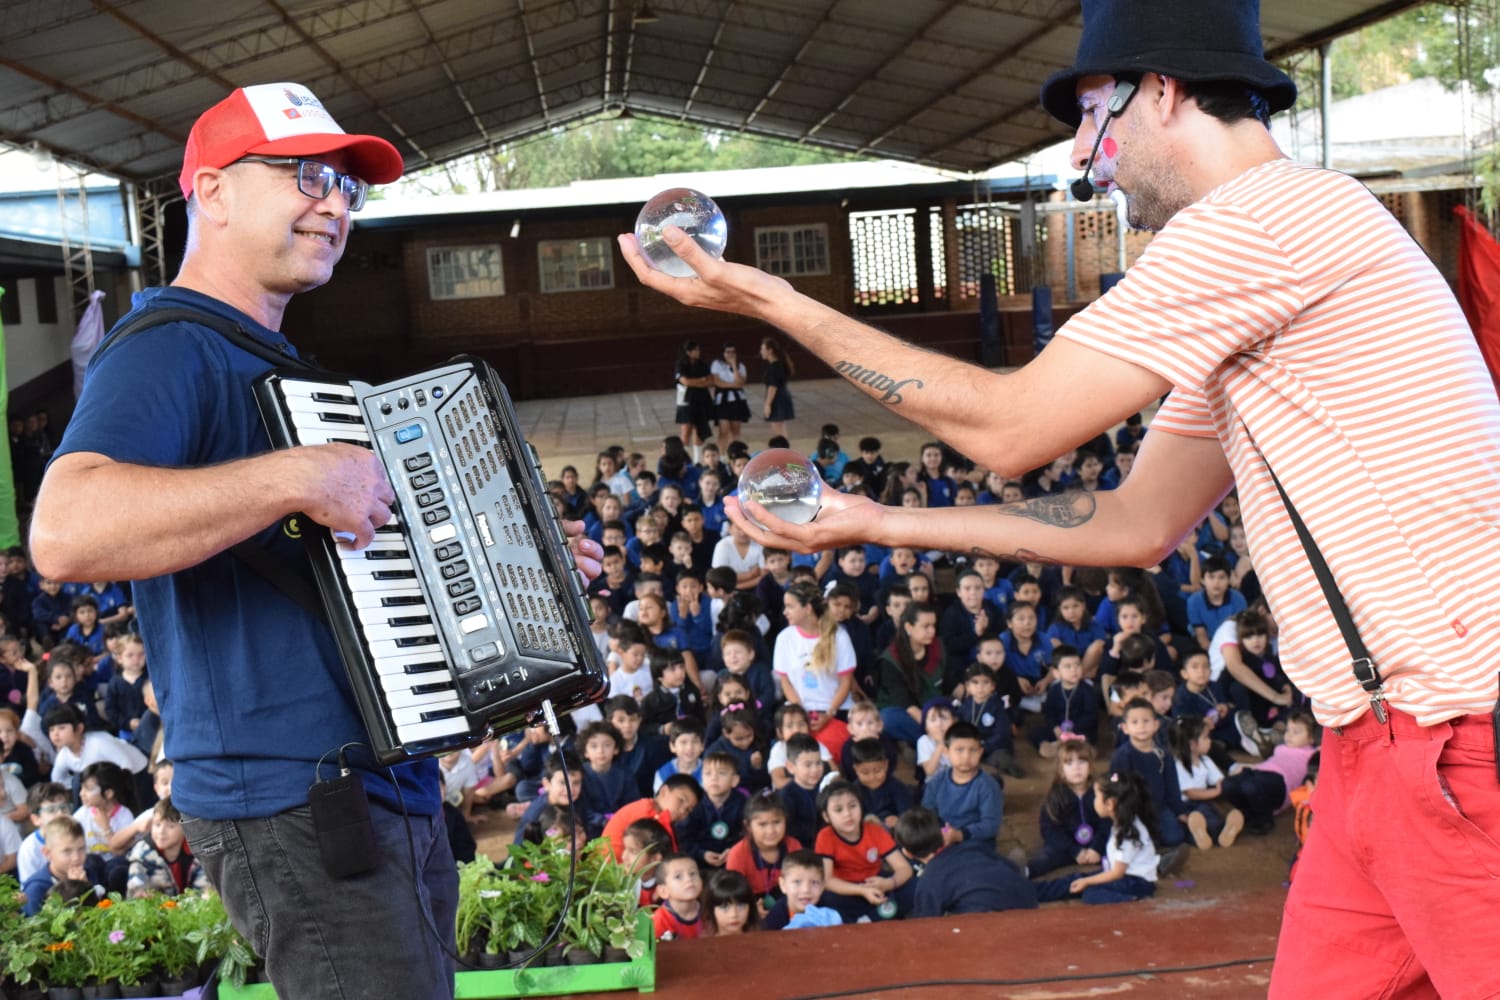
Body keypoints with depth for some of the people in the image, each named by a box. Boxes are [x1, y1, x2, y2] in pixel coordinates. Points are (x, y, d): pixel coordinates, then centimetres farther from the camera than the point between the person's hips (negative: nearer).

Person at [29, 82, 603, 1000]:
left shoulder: (276, 366, 21)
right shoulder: (169, 348, -11)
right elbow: (66, 531, -30)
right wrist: (296, 477, -29)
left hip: (398, 791, 10)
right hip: (294, 808, -10)